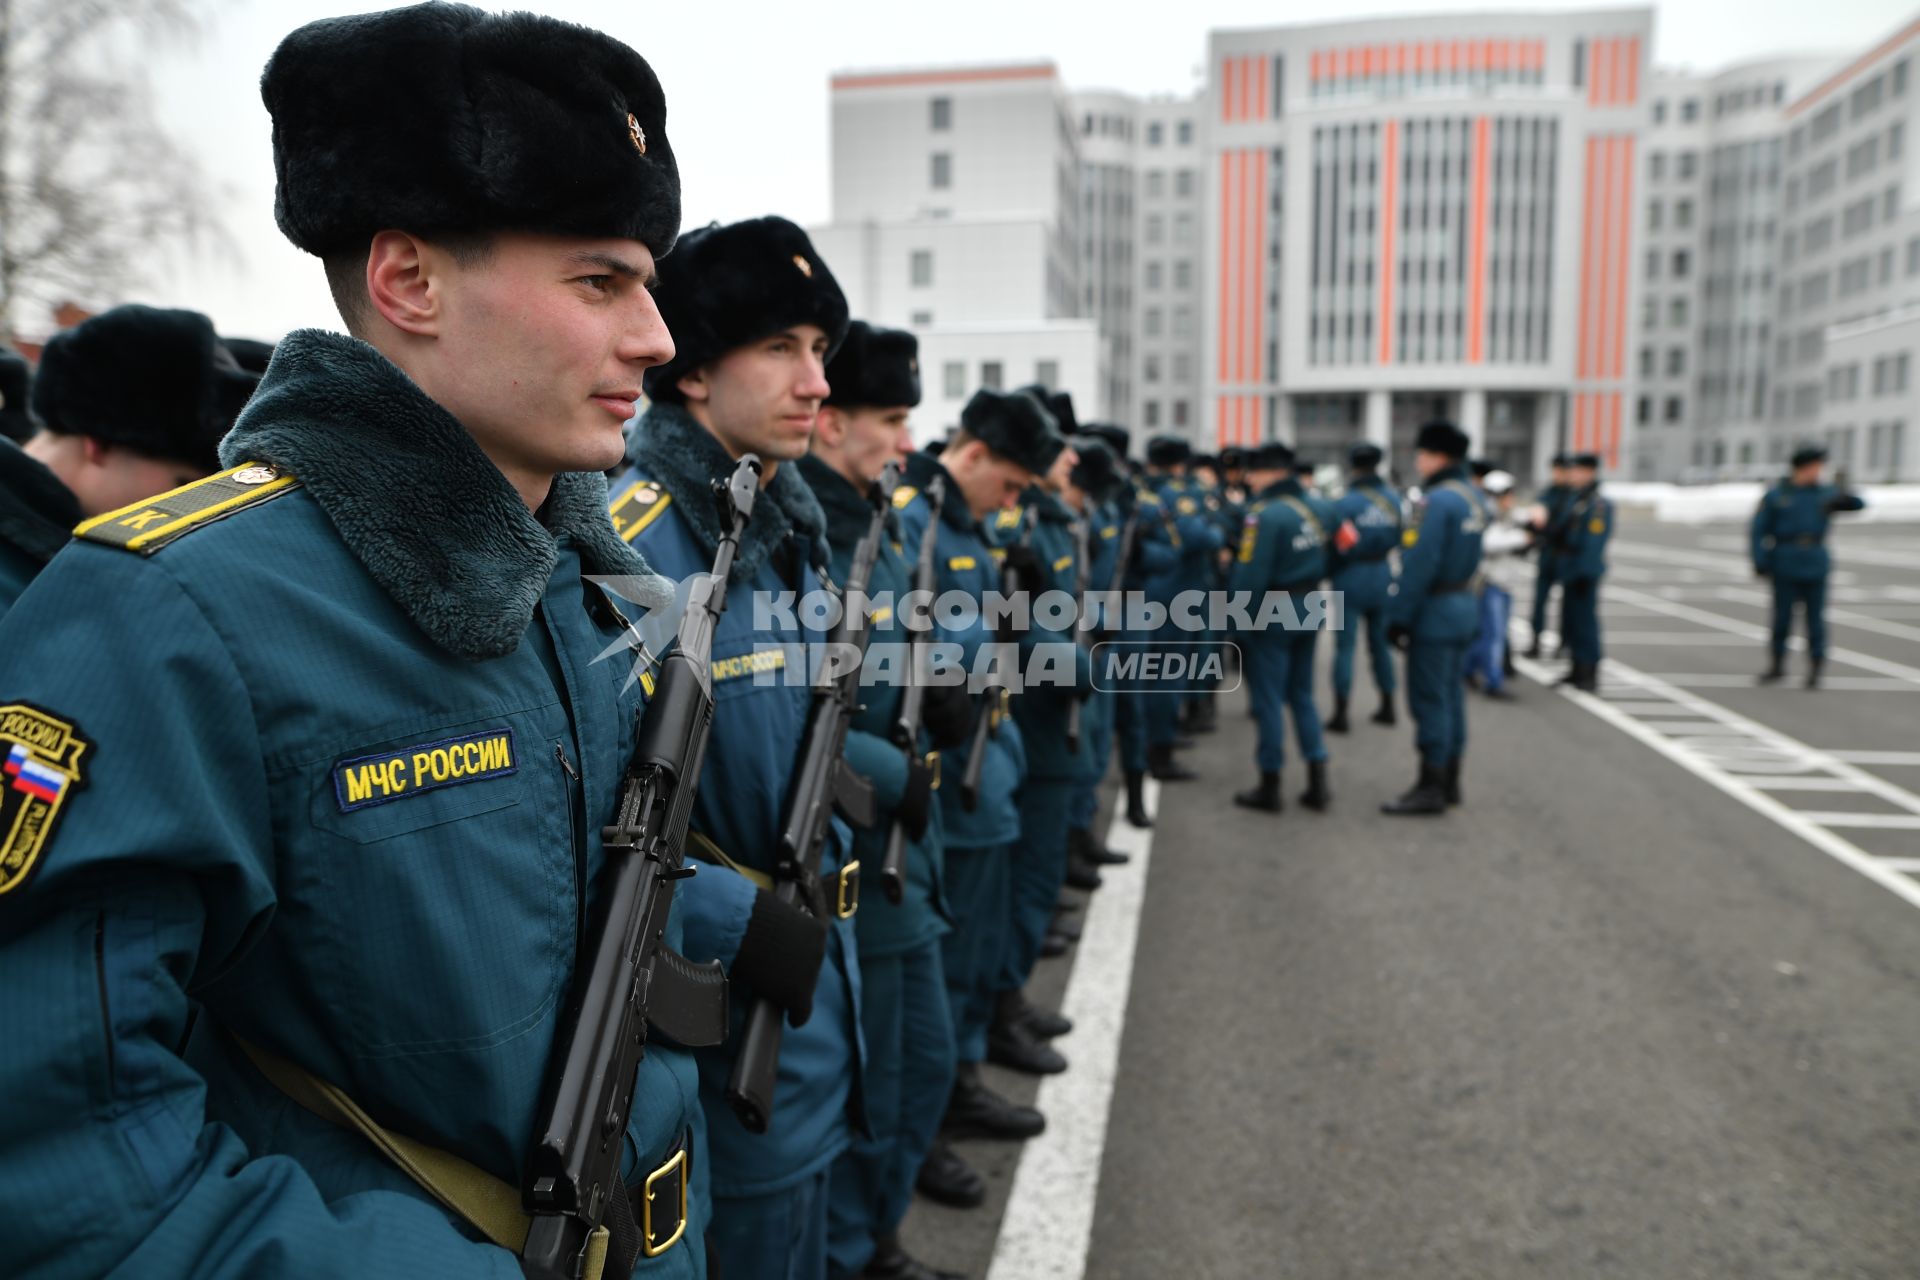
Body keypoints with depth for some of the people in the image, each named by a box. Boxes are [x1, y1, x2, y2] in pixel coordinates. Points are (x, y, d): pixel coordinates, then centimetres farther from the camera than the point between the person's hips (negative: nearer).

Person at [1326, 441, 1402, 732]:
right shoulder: (1393, 499, 1)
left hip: (1352, 578, -5)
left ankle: (1341, 713, -2)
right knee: (1380, 641, 17)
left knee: (1345, 645, -1)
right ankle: (1387, 707, 25)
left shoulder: (1346, 503, -14)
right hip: (1382, 576, 5)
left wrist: (1329, 571, 3)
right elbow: (1399, 538, 8)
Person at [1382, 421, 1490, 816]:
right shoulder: (1474, 496, 11)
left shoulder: (1439, 500, -19)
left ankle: (1430, 787, 2)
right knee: (1450, 695, 14)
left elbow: (1419, 564, -22)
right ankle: (1449, 781, 22)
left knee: (1429, 699, -3)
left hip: (1435, 610, -9)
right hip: (1464, 604, 9)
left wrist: (1398, 617, -17)